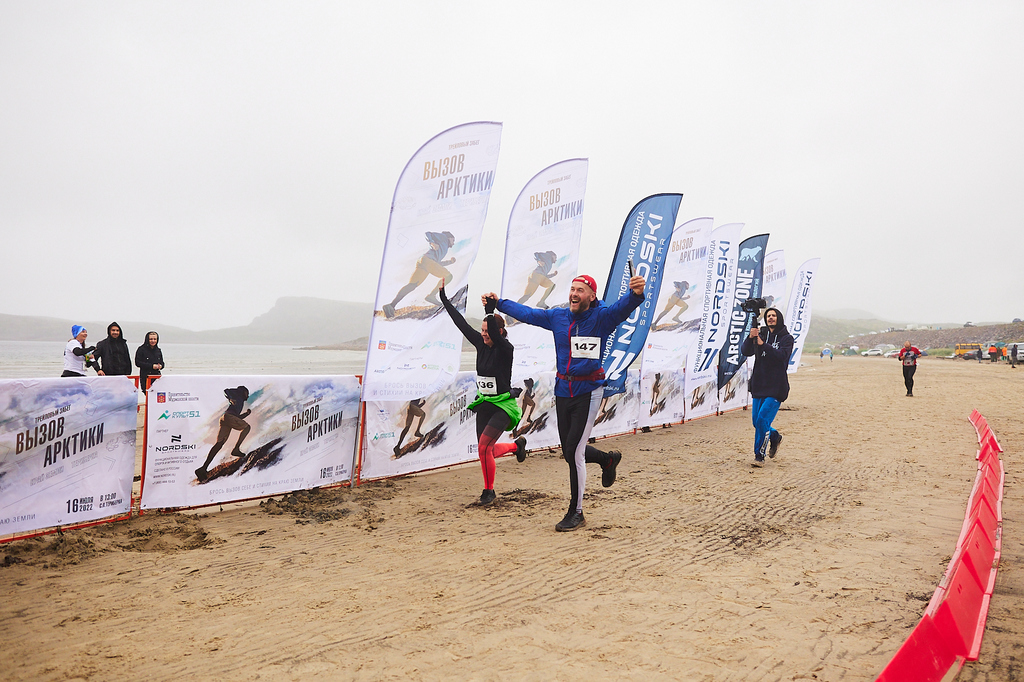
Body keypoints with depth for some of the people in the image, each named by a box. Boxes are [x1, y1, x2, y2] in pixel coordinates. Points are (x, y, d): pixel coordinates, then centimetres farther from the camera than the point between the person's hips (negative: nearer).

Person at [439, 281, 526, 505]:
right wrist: (443, 298, 0)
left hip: (502, 405, -7)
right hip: (484, 404, 7)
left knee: (483, 447, -18)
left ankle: (488, 490, 2)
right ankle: (517, 445, 40)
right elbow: (461, 323, 2)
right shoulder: (481, 344, 2)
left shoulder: (506, 349, -14)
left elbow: (497, 338, -36)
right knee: (487, 452, 10)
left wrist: (490, 312, -45)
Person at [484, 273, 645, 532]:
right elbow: (526, 313, 19)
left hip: (588, 391, -6)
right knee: (569, 451, 13)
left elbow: (622, 307, -28)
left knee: (574, 452, -6)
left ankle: (576, 513, 11)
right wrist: (499, 302, 23)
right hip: (563, 391, 6)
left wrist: (636, 294, -49)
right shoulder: (558, 317, 7)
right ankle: (607, 459, 45)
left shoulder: (602, 317, -8)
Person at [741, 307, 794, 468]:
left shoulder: (786, 338, 0)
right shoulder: (760, 334, 9)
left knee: (763, 419, -13)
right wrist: (750, 338, -20)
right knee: (756, 421, 10)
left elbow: (782, 355, -19)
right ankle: (775, 436, 39)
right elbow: (746, 352, -2)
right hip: (759, 385, 5)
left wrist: (763, 344, -27)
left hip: (776, 387, -5)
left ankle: (759, 455, -3)